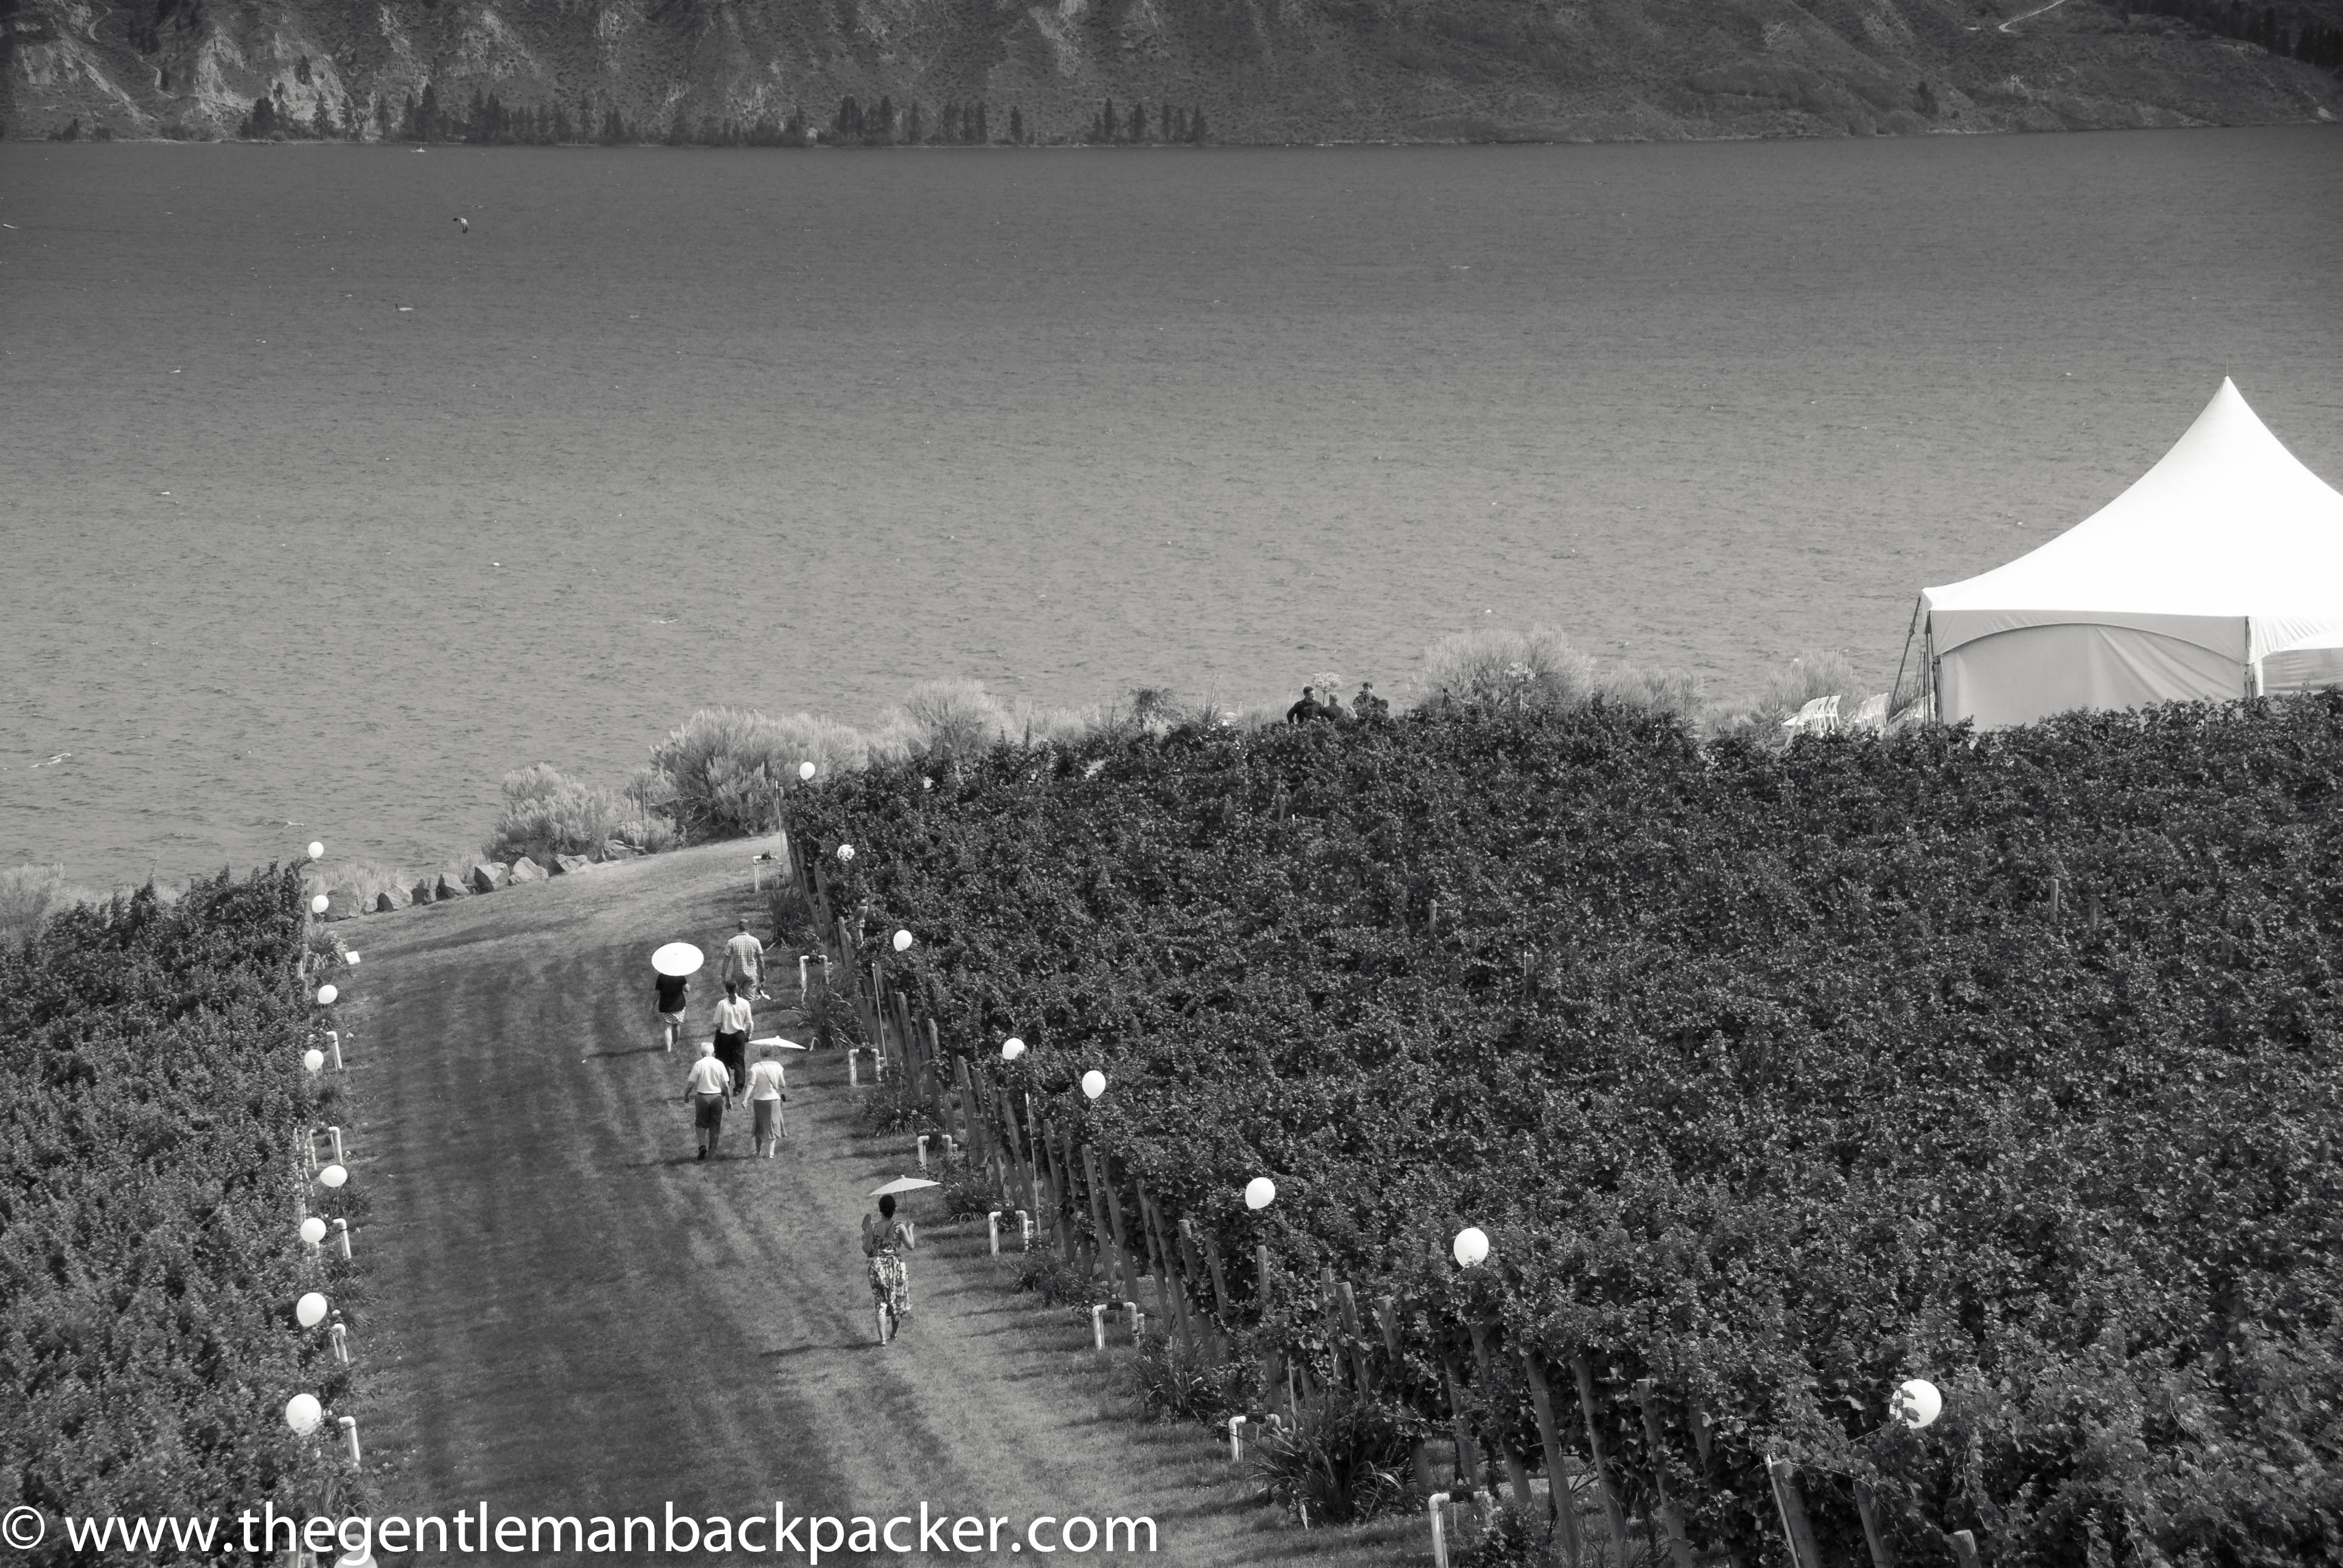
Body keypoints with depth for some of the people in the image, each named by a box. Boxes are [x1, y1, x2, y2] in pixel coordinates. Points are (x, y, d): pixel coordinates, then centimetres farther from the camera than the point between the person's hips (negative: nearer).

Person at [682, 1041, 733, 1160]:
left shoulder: (699, 1064, -7)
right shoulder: (719, 1064, -2)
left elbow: (691, 1083, -6)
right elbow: (726, 1085, -2)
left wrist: (685, 1096, 9)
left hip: (702, 1097, -2)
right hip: (716, 1097, 2)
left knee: (701, 1124, 11)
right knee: (715, 1127, 10)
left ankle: (702, 1145, -10)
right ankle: (712, 1153, 14)